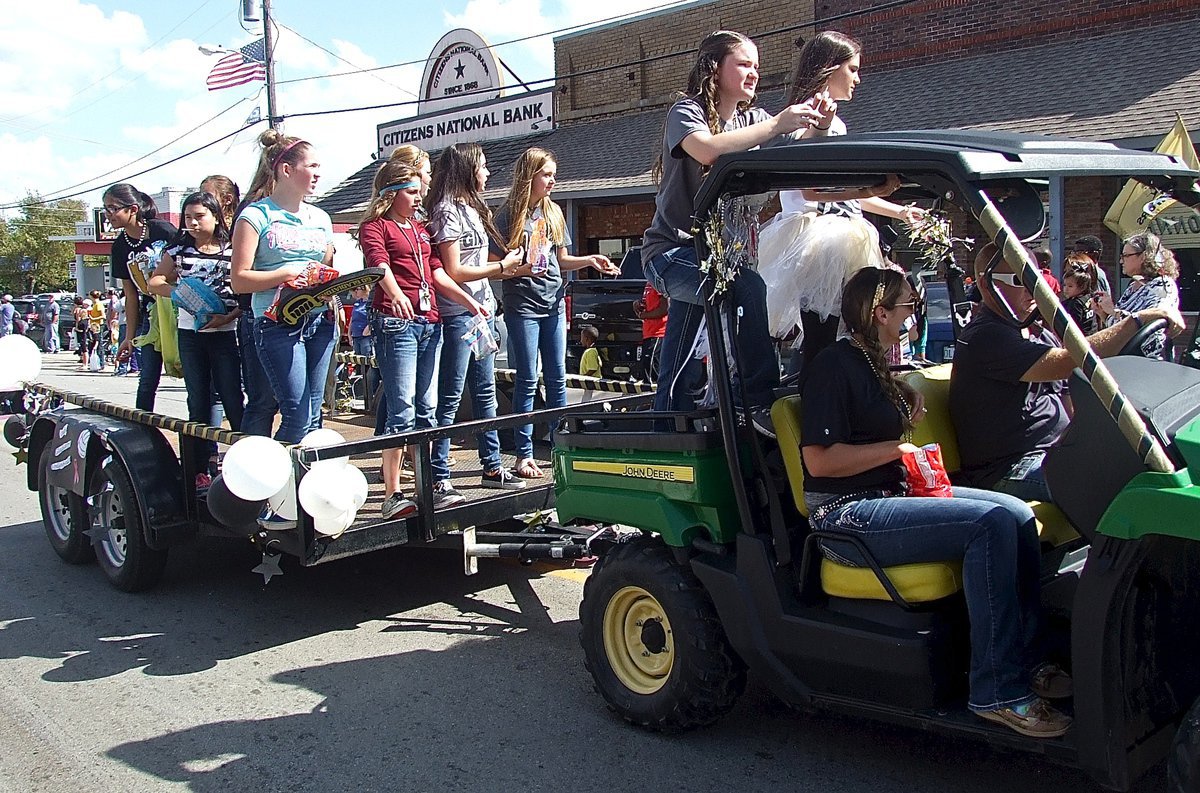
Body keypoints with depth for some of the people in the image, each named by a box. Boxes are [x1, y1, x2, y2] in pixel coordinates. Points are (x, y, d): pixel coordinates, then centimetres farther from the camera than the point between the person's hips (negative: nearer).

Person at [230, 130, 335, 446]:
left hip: (321, 322, 6)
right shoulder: (256, 215, -2)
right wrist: (288, 274, -17)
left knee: (313, 416, 7)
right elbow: (239, 279, -8)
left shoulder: (320, 218, 16)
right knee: (298, 416, -10)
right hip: (278, 325, -6)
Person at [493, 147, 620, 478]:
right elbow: (494, 264, -4)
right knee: (528, 380, -3)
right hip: (522, 305, -5)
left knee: (557, 378, 8)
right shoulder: (508, 215, -4)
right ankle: (524, 454, 4)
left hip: (554, 304, 5)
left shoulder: (553, 212, 12)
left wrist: (590, 260, 0)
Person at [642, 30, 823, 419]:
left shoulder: (753, 120, 14)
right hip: (672, 250, -8)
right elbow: (707, 150, -30)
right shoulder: (686, 112, -6)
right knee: (750, 289, -31)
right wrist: (775, 125, -29)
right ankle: (760, 401, -26)